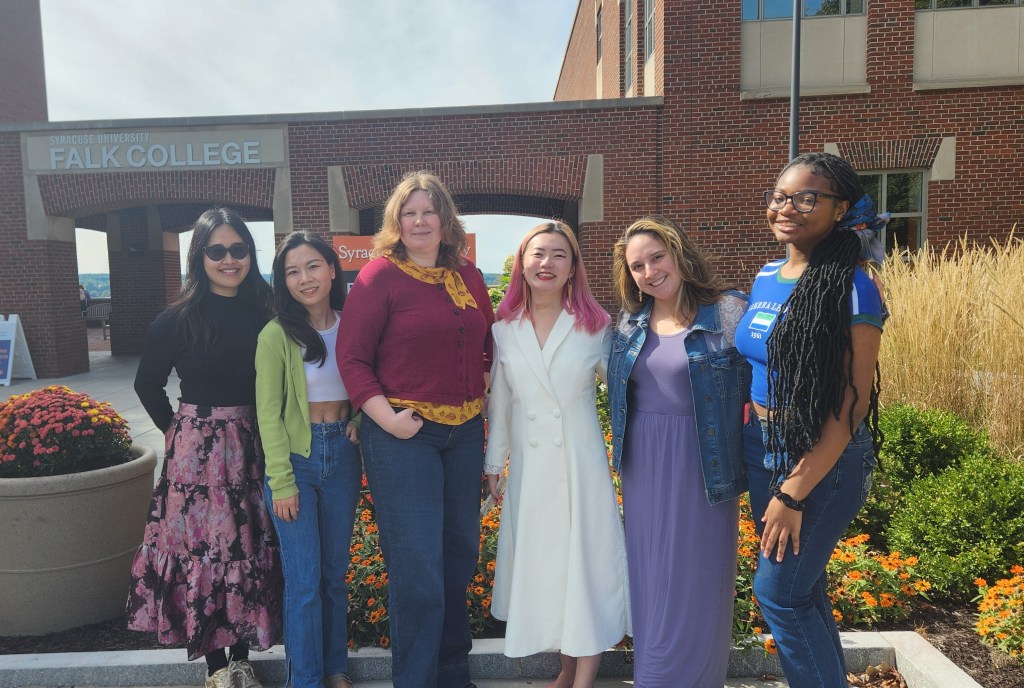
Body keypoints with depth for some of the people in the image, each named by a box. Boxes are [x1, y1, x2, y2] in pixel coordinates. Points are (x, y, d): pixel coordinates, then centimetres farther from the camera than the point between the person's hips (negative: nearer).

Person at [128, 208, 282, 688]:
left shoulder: (264, 314, 1)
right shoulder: (177, 320, -6)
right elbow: (148, 385, 7)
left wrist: (264, 430, 0)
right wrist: (177, 430, 8)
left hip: (254, 447, 3)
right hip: (197, 449, -2)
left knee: (253, 550, 10)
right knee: (203, 550, 5)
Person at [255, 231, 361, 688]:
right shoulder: (277, 335, -10)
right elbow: (268, 413, -9)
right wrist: (281, 483, -11)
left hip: (343, 455, 4)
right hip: (296, 458, -3)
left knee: (336, 571, 15)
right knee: (304, 579, 3)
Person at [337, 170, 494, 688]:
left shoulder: (467, 276, 9)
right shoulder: (379, 276, -7)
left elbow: (488, 345, 19)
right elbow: (351, 358, -10)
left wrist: (484, 392, 7)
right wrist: (387, 418, -17)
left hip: (465, 432, 6)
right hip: (403, 434, -6)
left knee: (460, 556, 17)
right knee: (417, 567, -2)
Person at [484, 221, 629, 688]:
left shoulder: (594, 326, -2)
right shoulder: (504, 330, 3)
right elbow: (498, 403, 8)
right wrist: (493, 463, 10)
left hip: (581, 462, -2)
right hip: (528, 466, 2)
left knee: (586, 562, 4)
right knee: (540, 565, 11)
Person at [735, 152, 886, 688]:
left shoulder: (851, 289, -15)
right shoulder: (765, 278, 6)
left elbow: (851, 406, -18)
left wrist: (794, 494, -19)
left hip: (824, 459, -7)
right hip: (763, 450, 7)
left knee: (778, 592, 0)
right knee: (804, 587, 18)